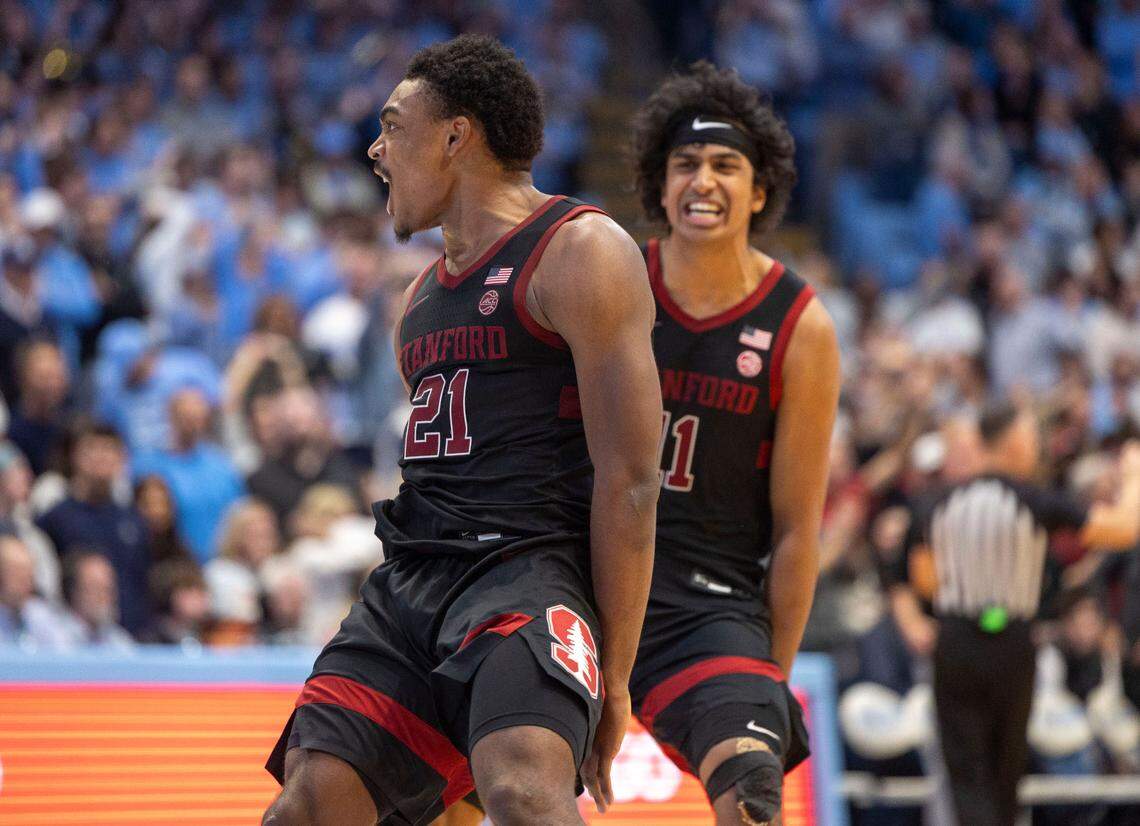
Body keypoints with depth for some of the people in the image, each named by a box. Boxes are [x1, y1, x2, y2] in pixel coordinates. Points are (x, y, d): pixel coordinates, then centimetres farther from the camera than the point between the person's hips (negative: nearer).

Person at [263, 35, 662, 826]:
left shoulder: (581, 252, -4)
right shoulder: (425, 294, 24)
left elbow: (629, 481, -10)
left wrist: (614, 673, -14)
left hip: (530, 569, -8)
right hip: (411, 581, 8)